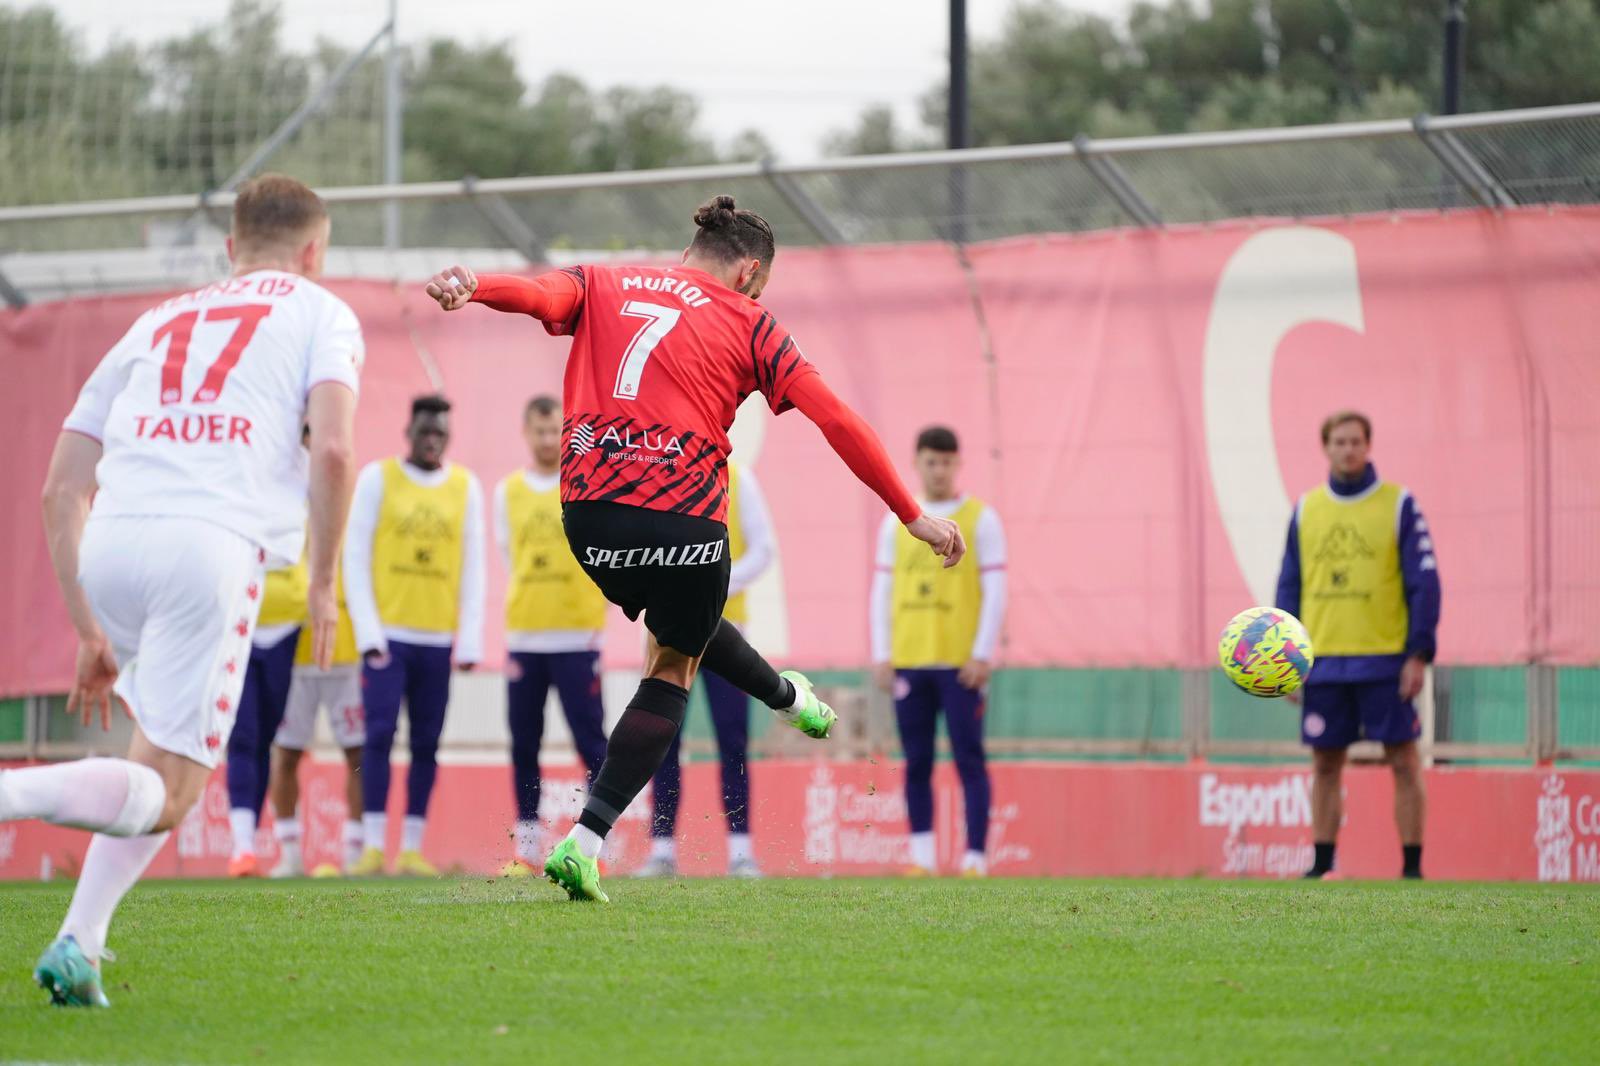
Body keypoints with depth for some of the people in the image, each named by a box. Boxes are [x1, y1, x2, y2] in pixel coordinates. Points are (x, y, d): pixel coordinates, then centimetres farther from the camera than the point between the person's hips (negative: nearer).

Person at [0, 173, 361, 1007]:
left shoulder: (156, 322, 30)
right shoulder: (319, 313, 17)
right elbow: (333, 449, -3)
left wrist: (88, 631, 27)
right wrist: (322, 580, 6)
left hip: (109, 543, 5)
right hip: (214, 544, -5)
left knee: (162, 757, 25)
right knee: (163, 795, -1)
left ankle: (80, 945, 8)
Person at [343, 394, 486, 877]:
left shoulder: (466, 487, 8)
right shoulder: (378, 478, 2)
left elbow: (474, 568, 8)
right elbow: (355, 556, -1)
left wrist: (470, 640, 0)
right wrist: (368, 633, -8)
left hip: (438, 638, 2)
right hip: (388, 633, -2)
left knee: (426, 743, 3)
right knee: (380, 733, -9)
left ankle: (413, 847, 7)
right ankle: (373, 846, -8)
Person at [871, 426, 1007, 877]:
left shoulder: (980, 519, 2)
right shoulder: (896, 523, 12)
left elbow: (995, 591, -2)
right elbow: (882, 591, 13)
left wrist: (982, 655, -9)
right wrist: (881, 655, 5)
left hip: (961, 664, -3)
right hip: (909, 662, 3)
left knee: (969, 760, -4)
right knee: (917, 762, 4)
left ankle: (975, 857, -4)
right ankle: (921, 855, 8)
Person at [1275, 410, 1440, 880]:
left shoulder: (1398, 505, 0)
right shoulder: (1306, 510, 9)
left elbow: (1424, 582, -3)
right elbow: (1289, 587, 12)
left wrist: (1419, 655, -10)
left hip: (1385, 662, -3)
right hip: (1323, 664, 3)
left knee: (1403, 762, -2)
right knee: (1325, 765, 6)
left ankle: (1412, 867, 2)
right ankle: (1322, 865, 12)